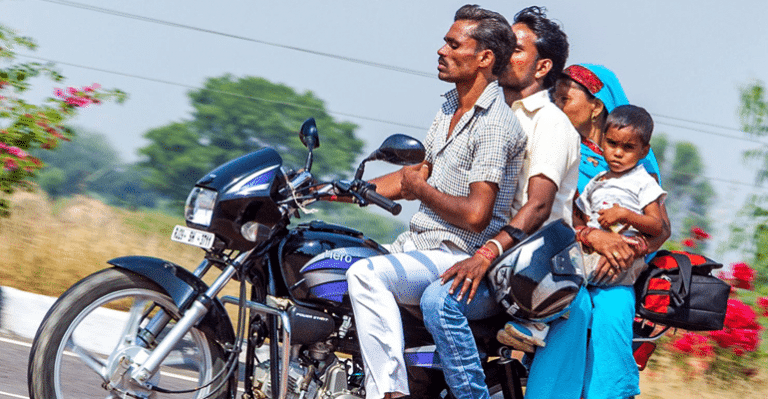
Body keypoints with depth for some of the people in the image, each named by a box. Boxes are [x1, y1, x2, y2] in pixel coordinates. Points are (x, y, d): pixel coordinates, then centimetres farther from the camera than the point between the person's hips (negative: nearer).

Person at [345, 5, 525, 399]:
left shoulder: (495, 123, -18)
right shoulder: (450, 107, 14)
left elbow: (475, 215, -25)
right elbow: (418, 174, 22)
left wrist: (420, 189, -11)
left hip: (460, 257, -10)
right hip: (416, 243, 10)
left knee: (366, 275, -30)